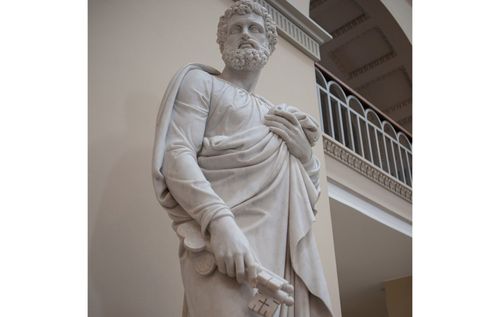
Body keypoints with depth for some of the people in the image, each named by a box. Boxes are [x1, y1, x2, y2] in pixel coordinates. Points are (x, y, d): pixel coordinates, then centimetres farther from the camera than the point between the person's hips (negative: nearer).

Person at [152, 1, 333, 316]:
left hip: (293, 251, 6)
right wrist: (219, 220, -23)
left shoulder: (282, 115, 26)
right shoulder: (199, 81, 11)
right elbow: (175, 155, -7)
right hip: (228, 240, -5)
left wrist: (306, 155, 4)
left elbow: (310, 195, 25)